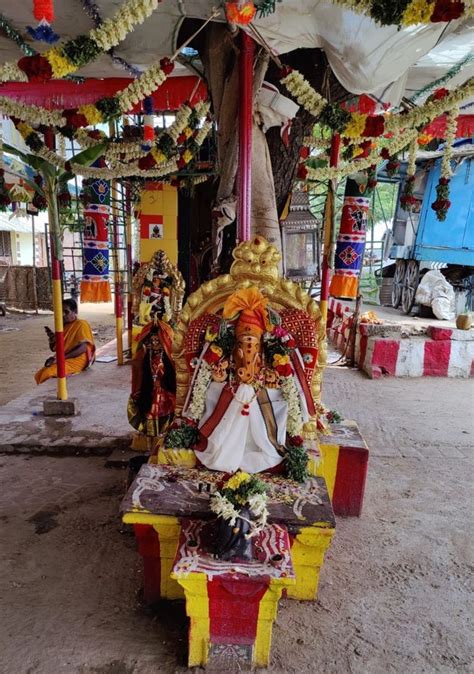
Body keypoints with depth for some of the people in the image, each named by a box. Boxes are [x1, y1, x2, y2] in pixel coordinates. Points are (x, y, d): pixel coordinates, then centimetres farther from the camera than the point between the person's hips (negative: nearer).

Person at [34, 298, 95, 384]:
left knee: (48, 373, -27)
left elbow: (82, 348, -19)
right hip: (62, 360, 7)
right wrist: (52, 337, -4)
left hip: (76, 360, -7)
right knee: (39, 375, -14)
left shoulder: (81, 325, -7)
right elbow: (53, 348, 18)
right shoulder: (63, 326, 16)